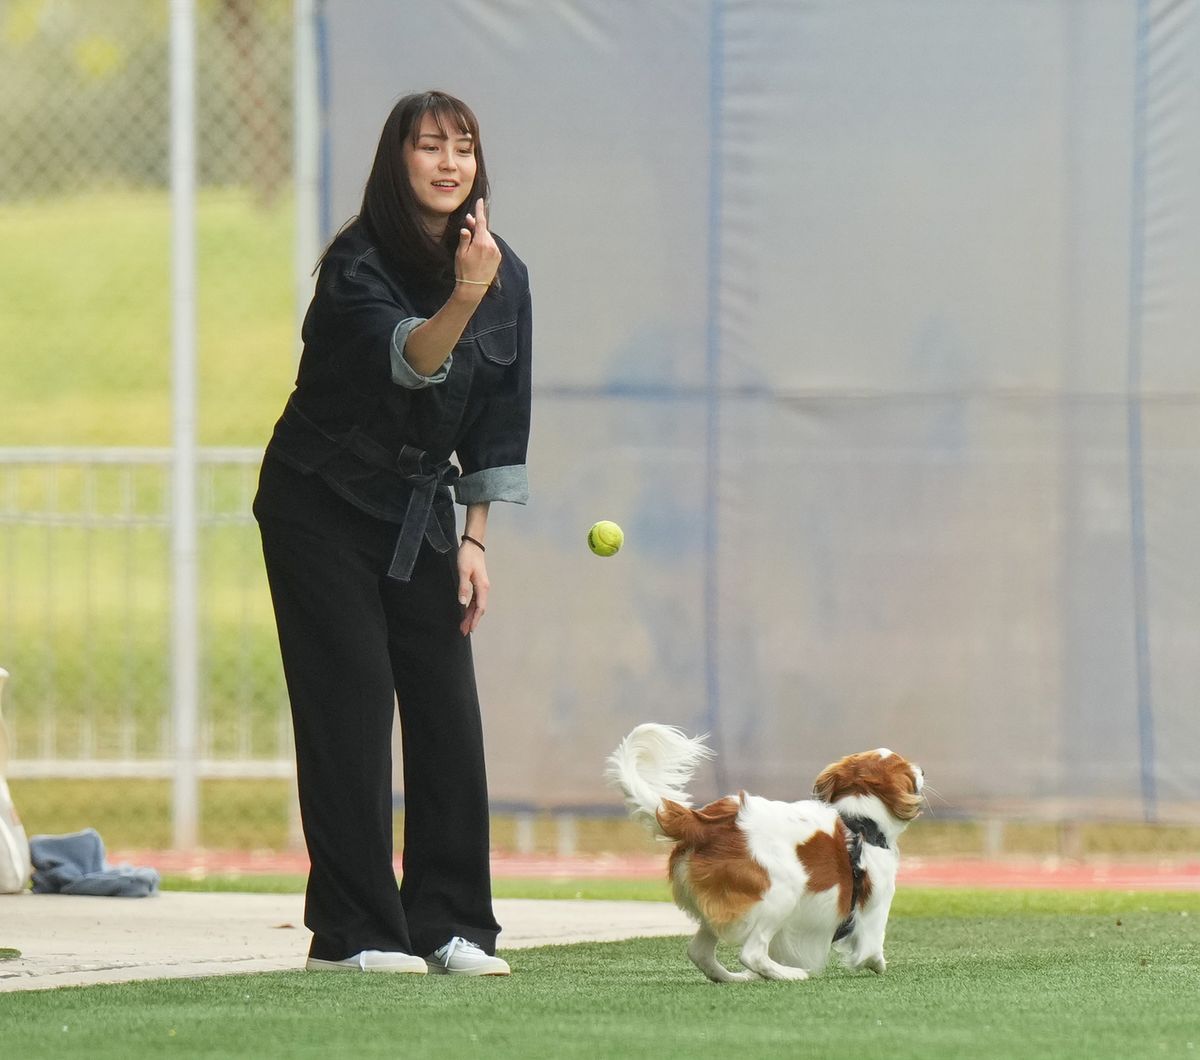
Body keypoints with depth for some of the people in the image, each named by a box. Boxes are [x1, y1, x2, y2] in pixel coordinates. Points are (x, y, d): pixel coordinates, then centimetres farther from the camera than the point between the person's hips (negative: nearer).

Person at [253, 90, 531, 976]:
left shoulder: (506, 277, -1)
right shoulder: (359, 265, -17)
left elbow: (497, 421, 6)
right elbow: (405, 357, -36)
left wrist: (475, 540, 2)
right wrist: (462, 298, -54)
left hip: (421, 510, 5)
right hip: (322, 505, -5)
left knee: (448, 710, -1)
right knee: (352, 710, -10)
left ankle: (448, 925, 6)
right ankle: (353, 931, -7)